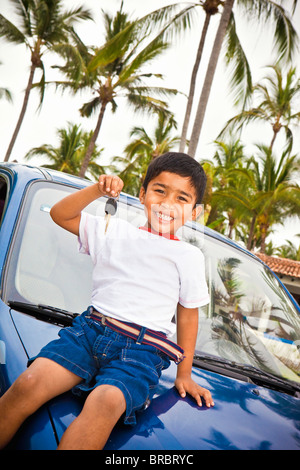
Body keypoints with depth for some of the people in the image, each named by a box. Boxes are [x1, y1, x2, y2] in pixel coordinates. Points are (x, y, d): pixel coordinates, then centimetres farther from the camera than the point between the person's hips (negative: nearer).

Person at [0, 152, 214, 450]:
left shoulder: (189, 256, 11)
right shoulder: (116, 231, 15)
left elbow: (188, 315, 16)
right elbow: (60, 214, 17)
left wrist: (184, 374, 14)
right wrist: (98, 190, 3)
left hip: (142, 348, -2)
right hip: (91, 328, 2)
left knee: (105, 402, -35)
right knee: (30, 383, -25)